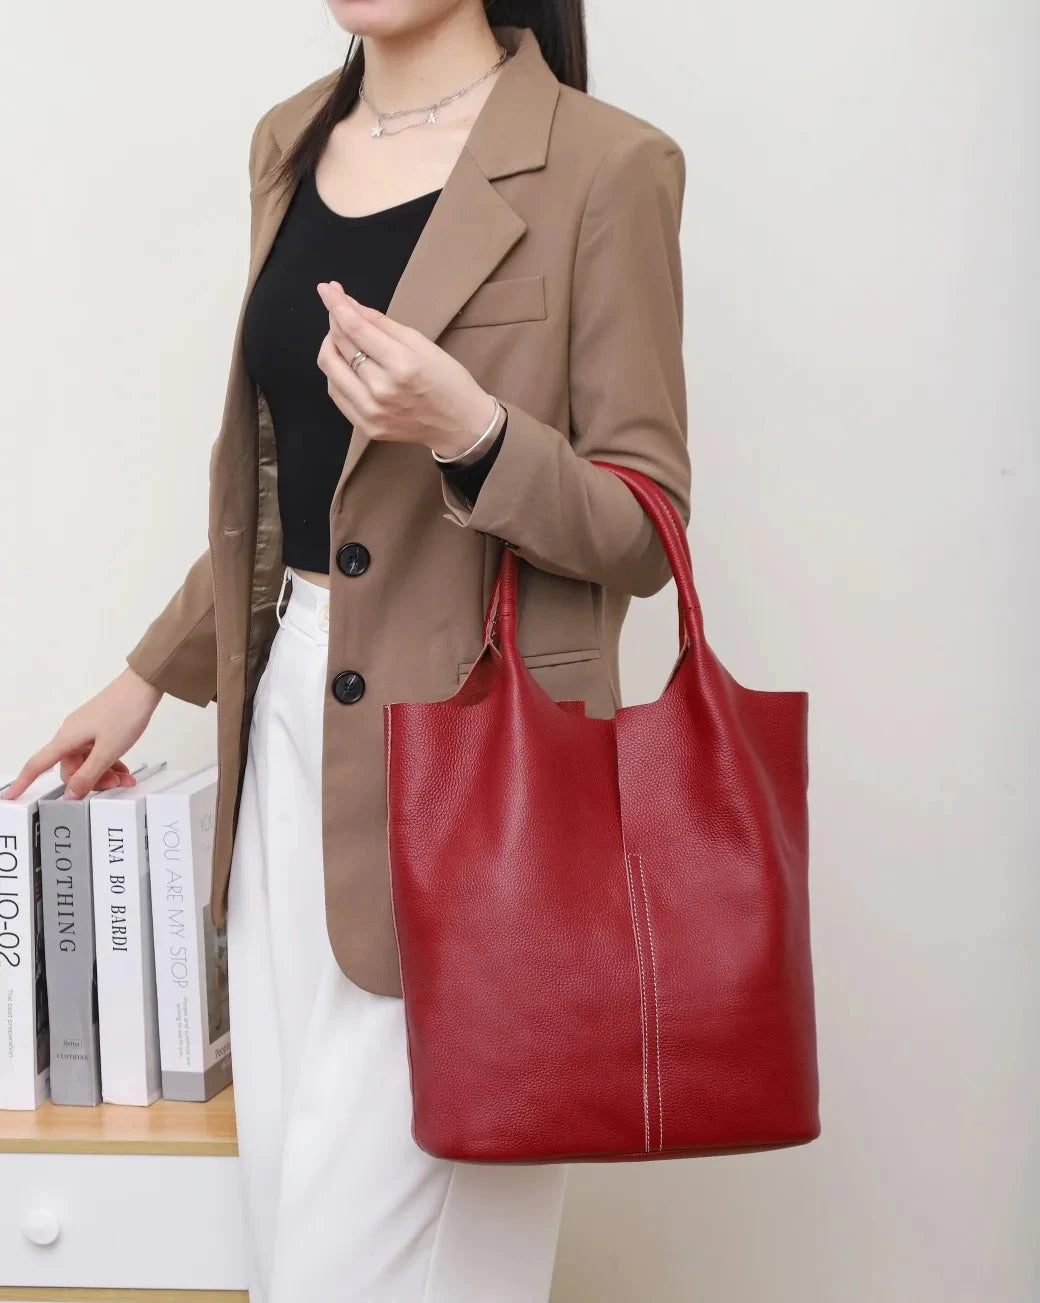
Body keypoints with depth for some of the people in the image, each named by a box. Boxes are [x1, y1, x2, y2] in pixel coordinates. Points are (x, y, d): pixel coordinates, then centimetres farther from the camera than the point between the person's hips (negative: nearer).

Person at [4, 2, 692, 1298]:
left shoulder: (603, 165, -9)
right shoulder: (290, 144, 11)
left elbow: (642, 532, -8)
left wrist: (470, 431, -26)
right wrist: (150, 674, 23)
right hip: (292, 717, 6)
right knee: (287, 1190, 13)